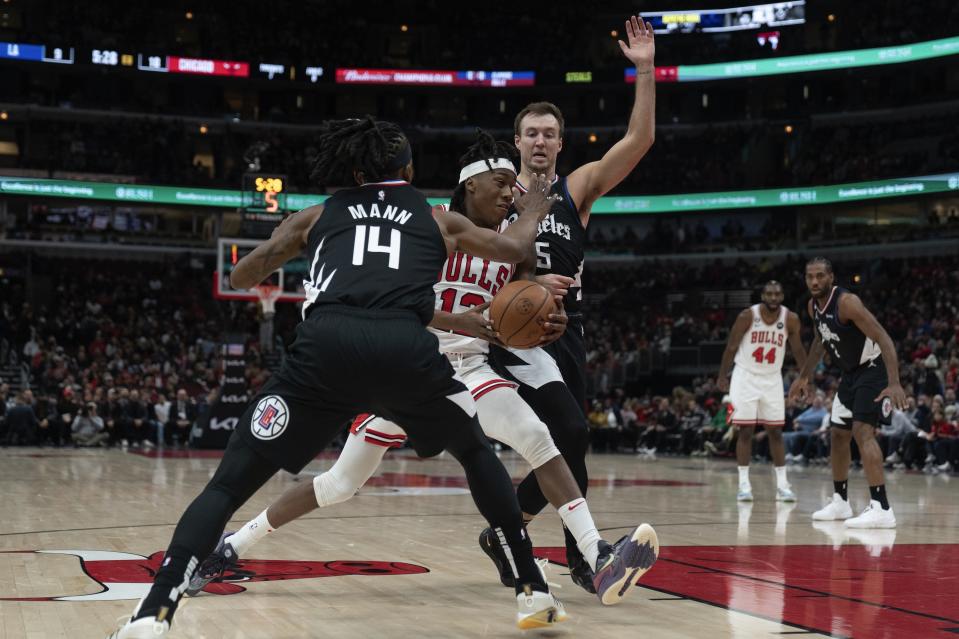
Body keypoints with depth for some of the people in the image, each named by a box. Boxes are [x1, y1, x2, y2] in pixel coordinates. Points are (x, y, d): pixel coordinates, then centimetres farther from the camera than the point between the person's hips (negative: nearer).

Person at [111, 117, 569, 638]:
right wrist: (532, 212, 62)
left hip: (327, 346, -1)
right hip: (407, 349, 1)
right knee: (477, 453, 29)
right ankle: (533, 590, 28)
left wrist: (280, 251, 49)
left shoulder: (318, 215, 29)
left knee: (229, 484, 6)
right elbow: (513, 249, 41)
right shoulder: (437, 220, 30)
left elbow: (241, 277, 27)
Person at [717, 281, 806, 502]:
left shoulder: (790, 319, -8)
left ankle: (782, 485, 6)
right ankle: (744, 484, 2)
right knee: (745, 431, -3)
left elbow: (798, 351, 4)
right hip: (746, 377, -2)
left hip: (772, 380, 2)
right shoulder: (748, 315, -14)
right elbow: (731, 347, -5)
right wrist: (722, 376, -3)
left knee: (775, 432, 3)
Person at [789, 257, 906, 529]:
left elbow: (884, 339, -30)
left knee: (862, 431, -22)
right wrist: (803, 376, 24)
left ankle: (881, 509, -28)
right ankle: (840, 501, 29)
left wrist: (894, 383, -39)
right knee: (838, 435, 14)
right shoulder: (813, 306, 2)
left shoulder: (847, 302, -25)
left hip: (873, 370, -9)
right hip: (851, 374, 9)